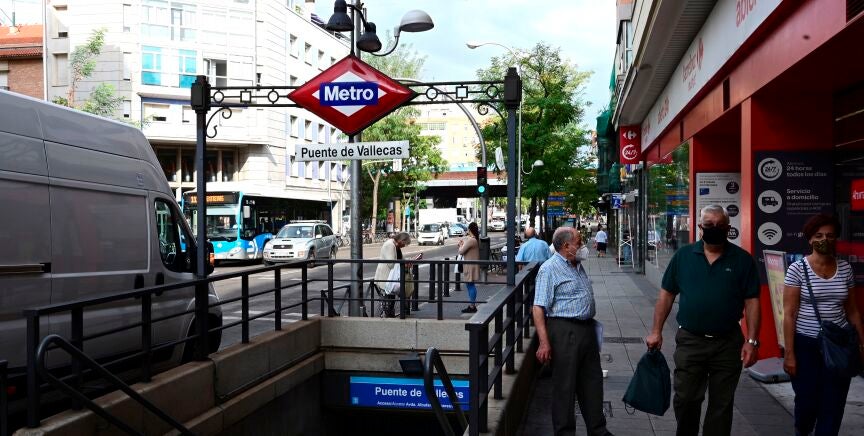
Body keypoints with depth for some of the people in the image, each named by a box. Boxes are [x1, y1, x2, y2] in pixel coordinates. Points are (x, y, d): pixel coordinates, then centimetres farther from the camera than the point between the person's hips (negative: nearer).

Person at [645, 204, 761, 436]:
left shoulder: (743, 260, -1)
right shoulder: (683, 255, 2)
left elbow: (752, 301, -2)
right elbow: (667, 294, 5)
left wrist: (751, 341, -8)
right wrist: (656, 331, 1)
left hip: (728, 344, 0)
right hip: (689, 341, 1)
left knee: (721, 404, 10)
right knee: (685, 400, 8)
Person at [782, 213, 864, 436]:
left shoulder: (845, 269, 5)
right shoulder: (797, 269, -7)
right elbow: (789, 314, -8)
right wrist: (789, 353, -11)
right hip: (806, 345, -3)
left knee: (833, 407, 4)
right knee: (807, 402, 4)